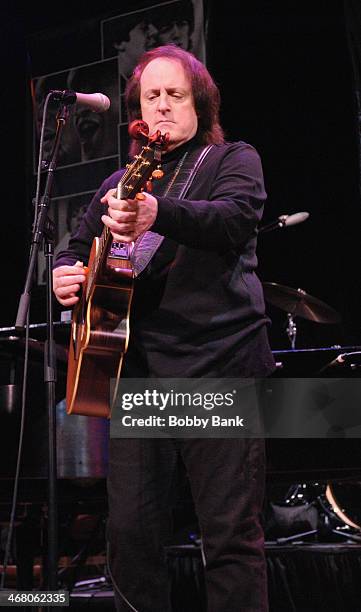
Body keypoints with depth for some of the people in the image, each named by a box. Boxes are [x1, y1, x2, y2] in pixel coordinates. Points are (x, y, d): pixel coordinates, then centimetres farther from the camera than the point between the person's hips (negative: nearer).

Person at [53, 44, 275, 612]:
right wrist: (65, 274, 2)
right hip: (138, 372, 4)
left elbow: (236, 220, -15)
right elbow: (79, 247, 27)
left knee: (232, 535, -5)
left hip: (219, 364, -4)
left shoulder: (233, 159, 7)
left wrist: (159, 213, -34)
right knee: (131, 531, 2)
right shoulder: (119, 184, 22)